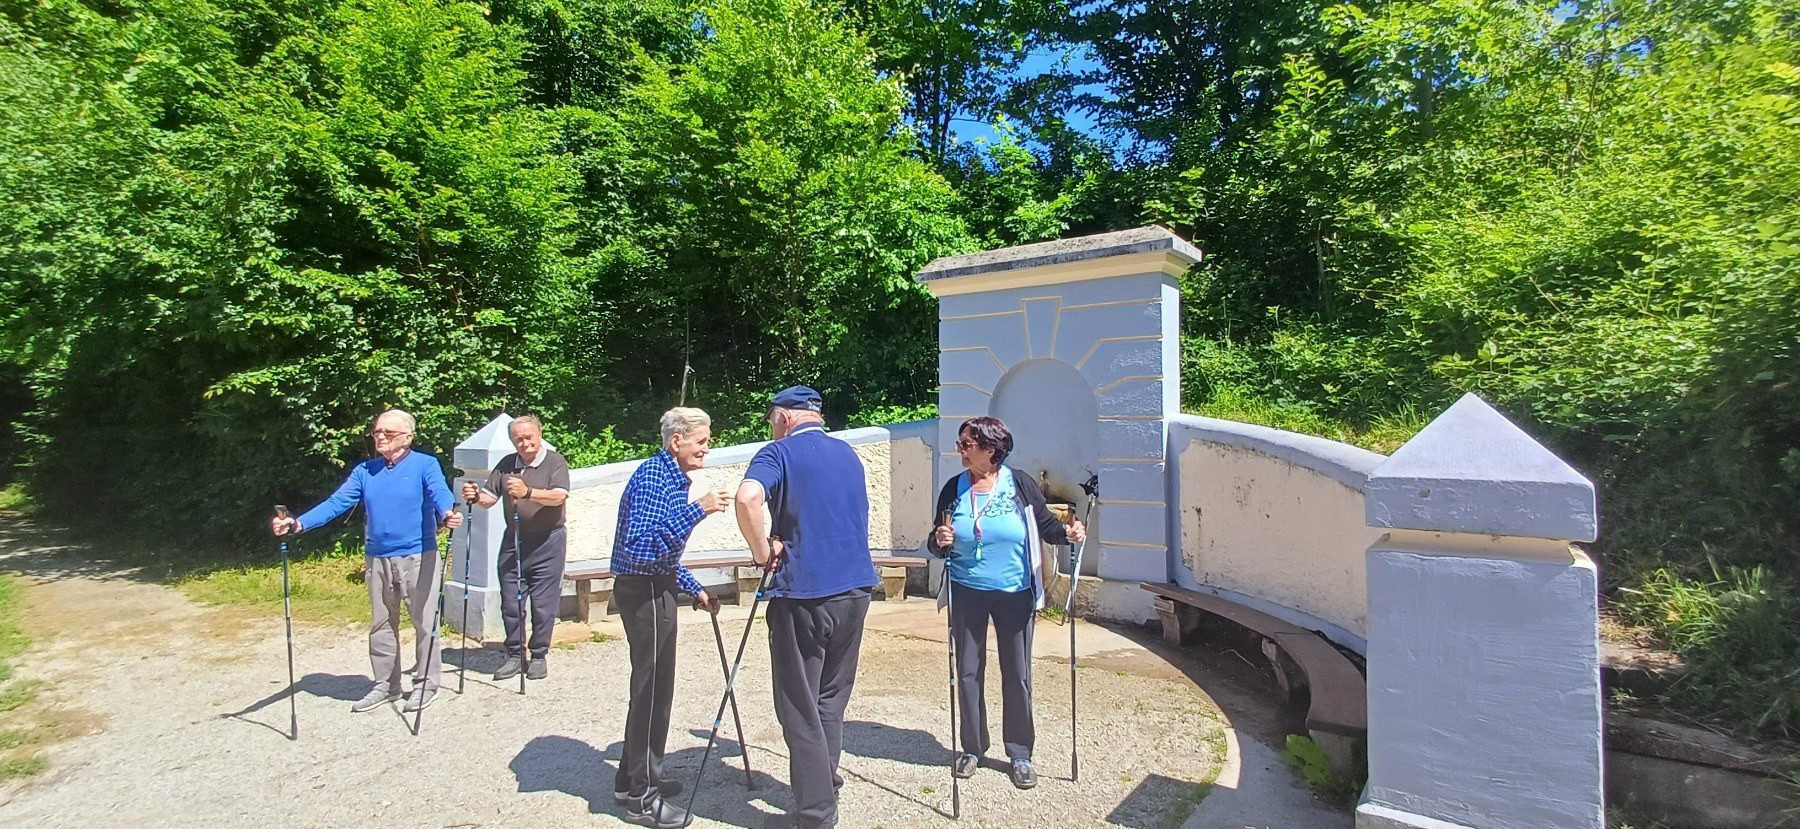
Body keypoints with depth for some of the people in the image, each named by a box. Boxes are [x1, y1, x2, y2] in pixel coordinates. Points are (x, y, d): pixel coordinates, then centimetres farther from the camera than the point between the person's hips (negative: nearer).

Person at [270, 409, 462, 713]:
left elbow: (440, 494, -24)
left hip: (419, 558, -6)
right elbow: (336, 503, 1)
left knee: (424, 623, 4)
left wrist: (448, 514, -47)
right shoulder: (364, 471, 9)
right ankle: (386, 685, 30)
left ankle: (426, 683, 18)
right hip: (377, 560, 6)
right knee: (381, 625, 16)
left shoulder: (425, 465, -7)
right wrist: (298, 524, -15)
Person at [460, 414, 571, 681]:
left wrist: (528, 492, -35)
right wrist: (475, 496, -16)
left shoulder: (555, 461, -7)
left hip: (547, 542, -4)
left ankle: (539, 656, 17)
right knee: (510, 602, 10)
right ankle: (514, 655, 23)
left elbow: (559, 496, -21)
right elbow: (488, 498, 7)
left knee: (543, 604, 2)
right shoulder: (506, 464, 8)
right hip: (513, 541, 5)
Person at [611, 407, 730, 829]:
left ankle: (634, 779, 31)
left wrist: (694, 589, 17)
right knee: (651, 689, -2)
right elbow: (644, 545, -30)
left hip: (656, 588, 10)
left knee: (654, 687, 17)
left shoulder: (674, 477, 14)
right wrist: (697, 510, -32)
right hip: (643, 590, -10)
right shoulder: (652, 477, -18)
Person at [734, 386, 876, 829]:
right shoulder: (849, 454, 14)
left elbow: (747, 498, -26)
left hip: (802, 593, -6)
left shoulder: (779, 452, -6)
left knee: (800, 705, 5)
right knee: (832, 697, 20)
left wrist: (762, 552, -12)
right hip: (854, 588, 6)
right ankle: (824, 783, 31)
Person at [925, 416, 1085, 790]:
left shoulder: (1020, 485, -6)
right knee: (968, 672, 10)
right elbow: (936, 545, 3)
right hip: (967, 594, 2)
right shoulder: (953, 489, -1)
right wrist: (939, 542, -20)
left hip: (1015, 594, -1)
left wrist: (1067, 532, -19)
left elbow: (1046, 525, 2)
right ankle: (972, 747, 29)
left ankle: (1020, 753, 26)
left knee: (1017, 675, 7)